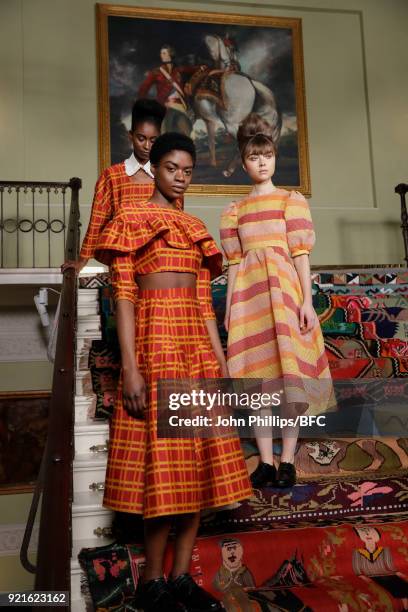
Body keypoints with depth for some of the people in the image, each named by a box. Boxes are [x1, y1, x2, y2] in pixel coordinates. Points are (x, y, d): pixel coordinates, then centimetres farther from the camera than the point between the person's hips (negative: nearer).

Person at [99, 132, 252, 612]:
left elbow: (204, 303, 16)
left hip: (197, 345, 6)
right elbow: (123, 298, -6)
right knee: (163, 460, -5)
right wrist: (131, 369, -15)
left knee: (199, 460, 5)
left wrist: (221, 361, 10)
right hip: (155, 341, -6)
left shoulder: (195, 228, 18)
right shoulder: (131, 222, 2)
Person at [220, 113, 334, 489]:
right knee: (258, 376, 2)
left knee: (289, 373, -4)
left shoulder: (292, 201, 8)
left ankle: (287, 462, 4)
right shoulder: (234, 211, 16)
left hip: (284, 289, -3)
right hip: (248, 293, 3)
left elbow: (301, 254, 0)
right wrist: (228, 309, 7)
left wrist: (307, 300, -8)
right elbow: (234, 263, 12)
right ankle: (265, 462, 9)